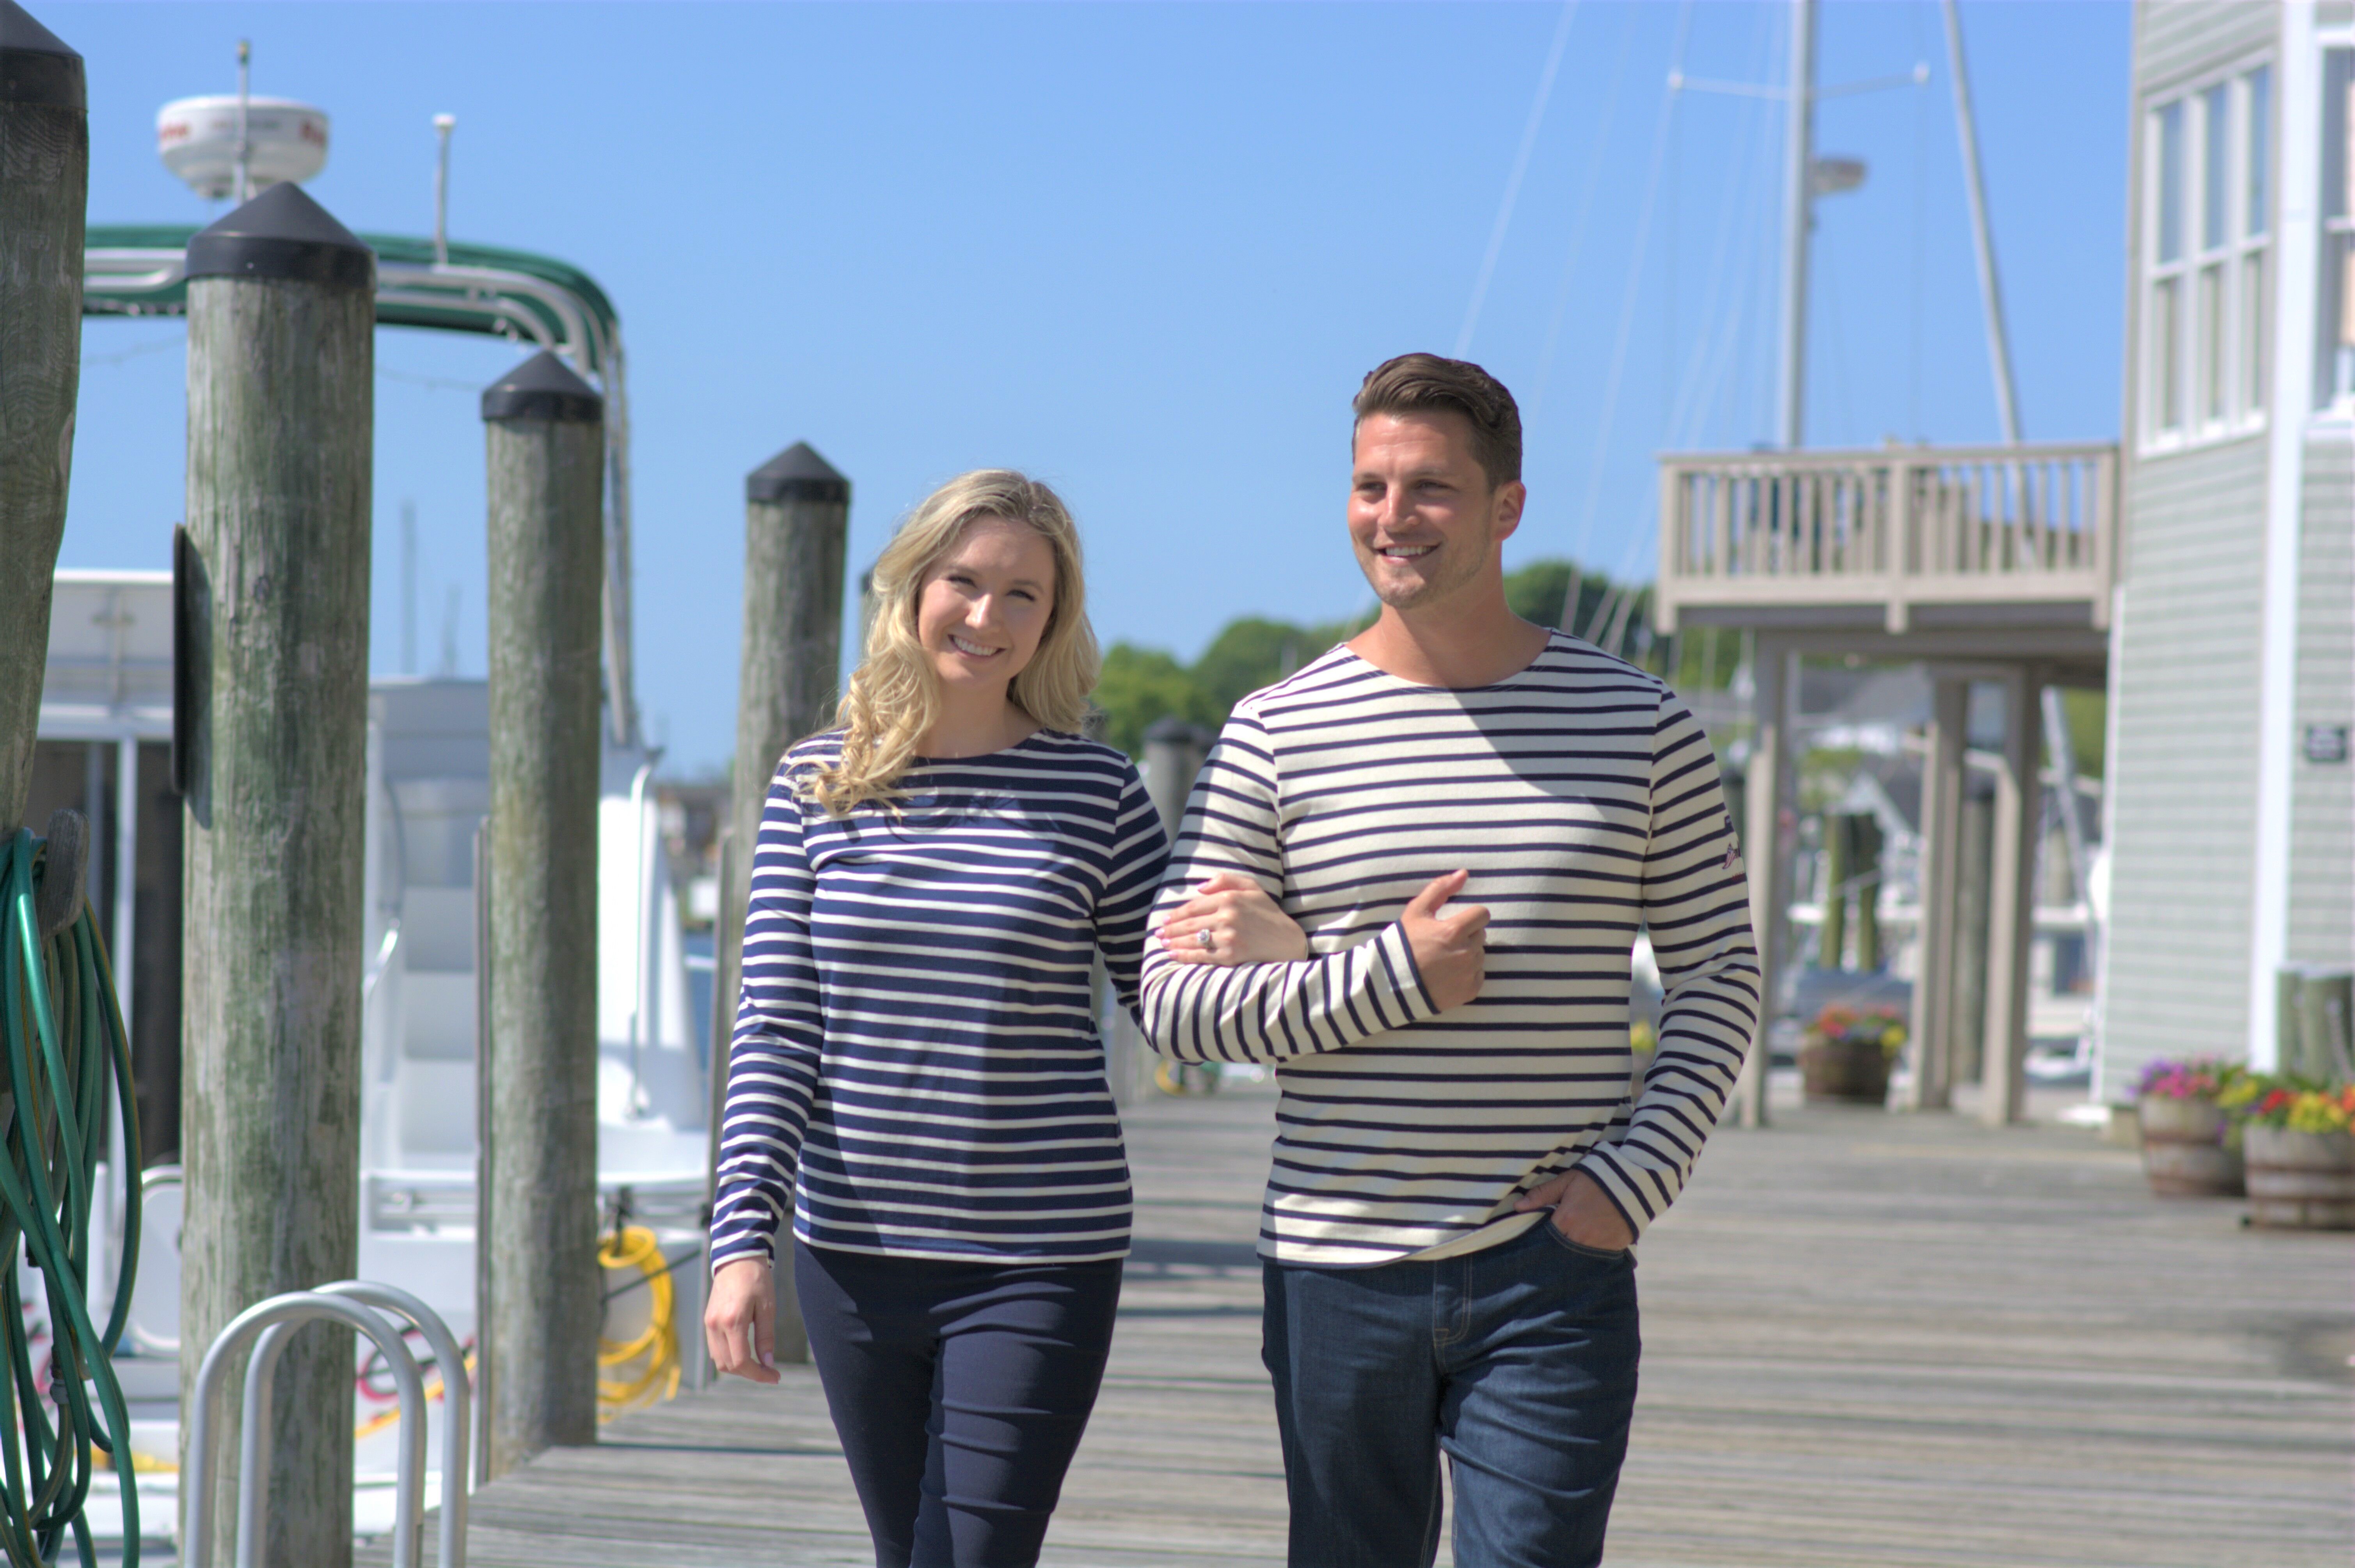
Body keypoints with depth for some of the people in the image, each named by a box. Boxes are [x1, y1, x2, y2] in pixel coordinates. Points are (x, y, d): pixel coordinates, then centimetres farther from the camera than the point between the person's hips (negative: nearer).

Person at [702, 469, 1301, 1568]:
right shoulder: (819, 785, 3)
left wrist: (1266, 945, -19)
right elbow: (773, 1034, 2)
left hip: (1037, 1265, -3)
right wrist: (743, 1238, -8)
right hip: (854, 1258, 3)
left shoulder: (1097, 795, -2)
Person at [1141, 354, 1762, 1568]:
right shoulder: (1276, 734, 1)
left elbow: (1719, 976, 8)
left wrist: (1637, 1174, -6)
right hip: (1338, 1272, 1)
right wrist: (1390, 977, -13)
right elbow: (1171, 999, -1)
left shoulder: (1638, 724, 4)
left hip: (1554, 1270, -1)